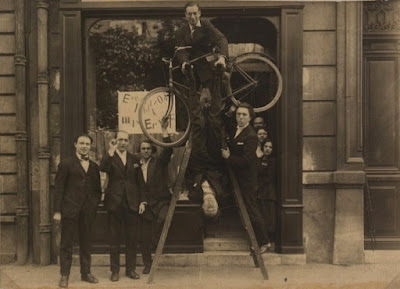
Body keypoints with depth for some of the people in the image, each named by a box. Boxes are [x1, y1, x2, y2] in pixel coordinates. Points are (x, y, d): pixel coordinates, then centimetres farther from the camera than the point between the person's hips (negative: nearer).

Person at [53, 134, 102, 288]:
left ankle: (86, 272, 20)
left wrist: (94, 204, 4)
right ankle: (64, 275, 8)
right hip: (69, 210, -4)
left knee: (86, 243, 11)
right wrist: (57, 211, -9)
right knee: (66, 244, 1)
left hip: (88, 211, 4)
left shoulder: (94, 166, 12)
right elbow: (58, 188, -4)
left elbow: (97, 189, 19)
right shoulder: (66, 164, -1)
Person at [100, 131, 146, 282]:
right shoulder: (109, 157, 3)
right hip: (114, 203, -2)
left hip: (132, 203, 3)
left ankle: (131, 269, 15)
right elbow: (102, 168, -21)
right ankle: (115, 270, 11)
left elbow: (139, 182, 13)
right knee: (114, 239, 3)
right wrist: (111, 150, -24)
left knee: (132, 238, 5)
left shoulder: (134, 159, 13)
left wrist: (142, 201, 5)